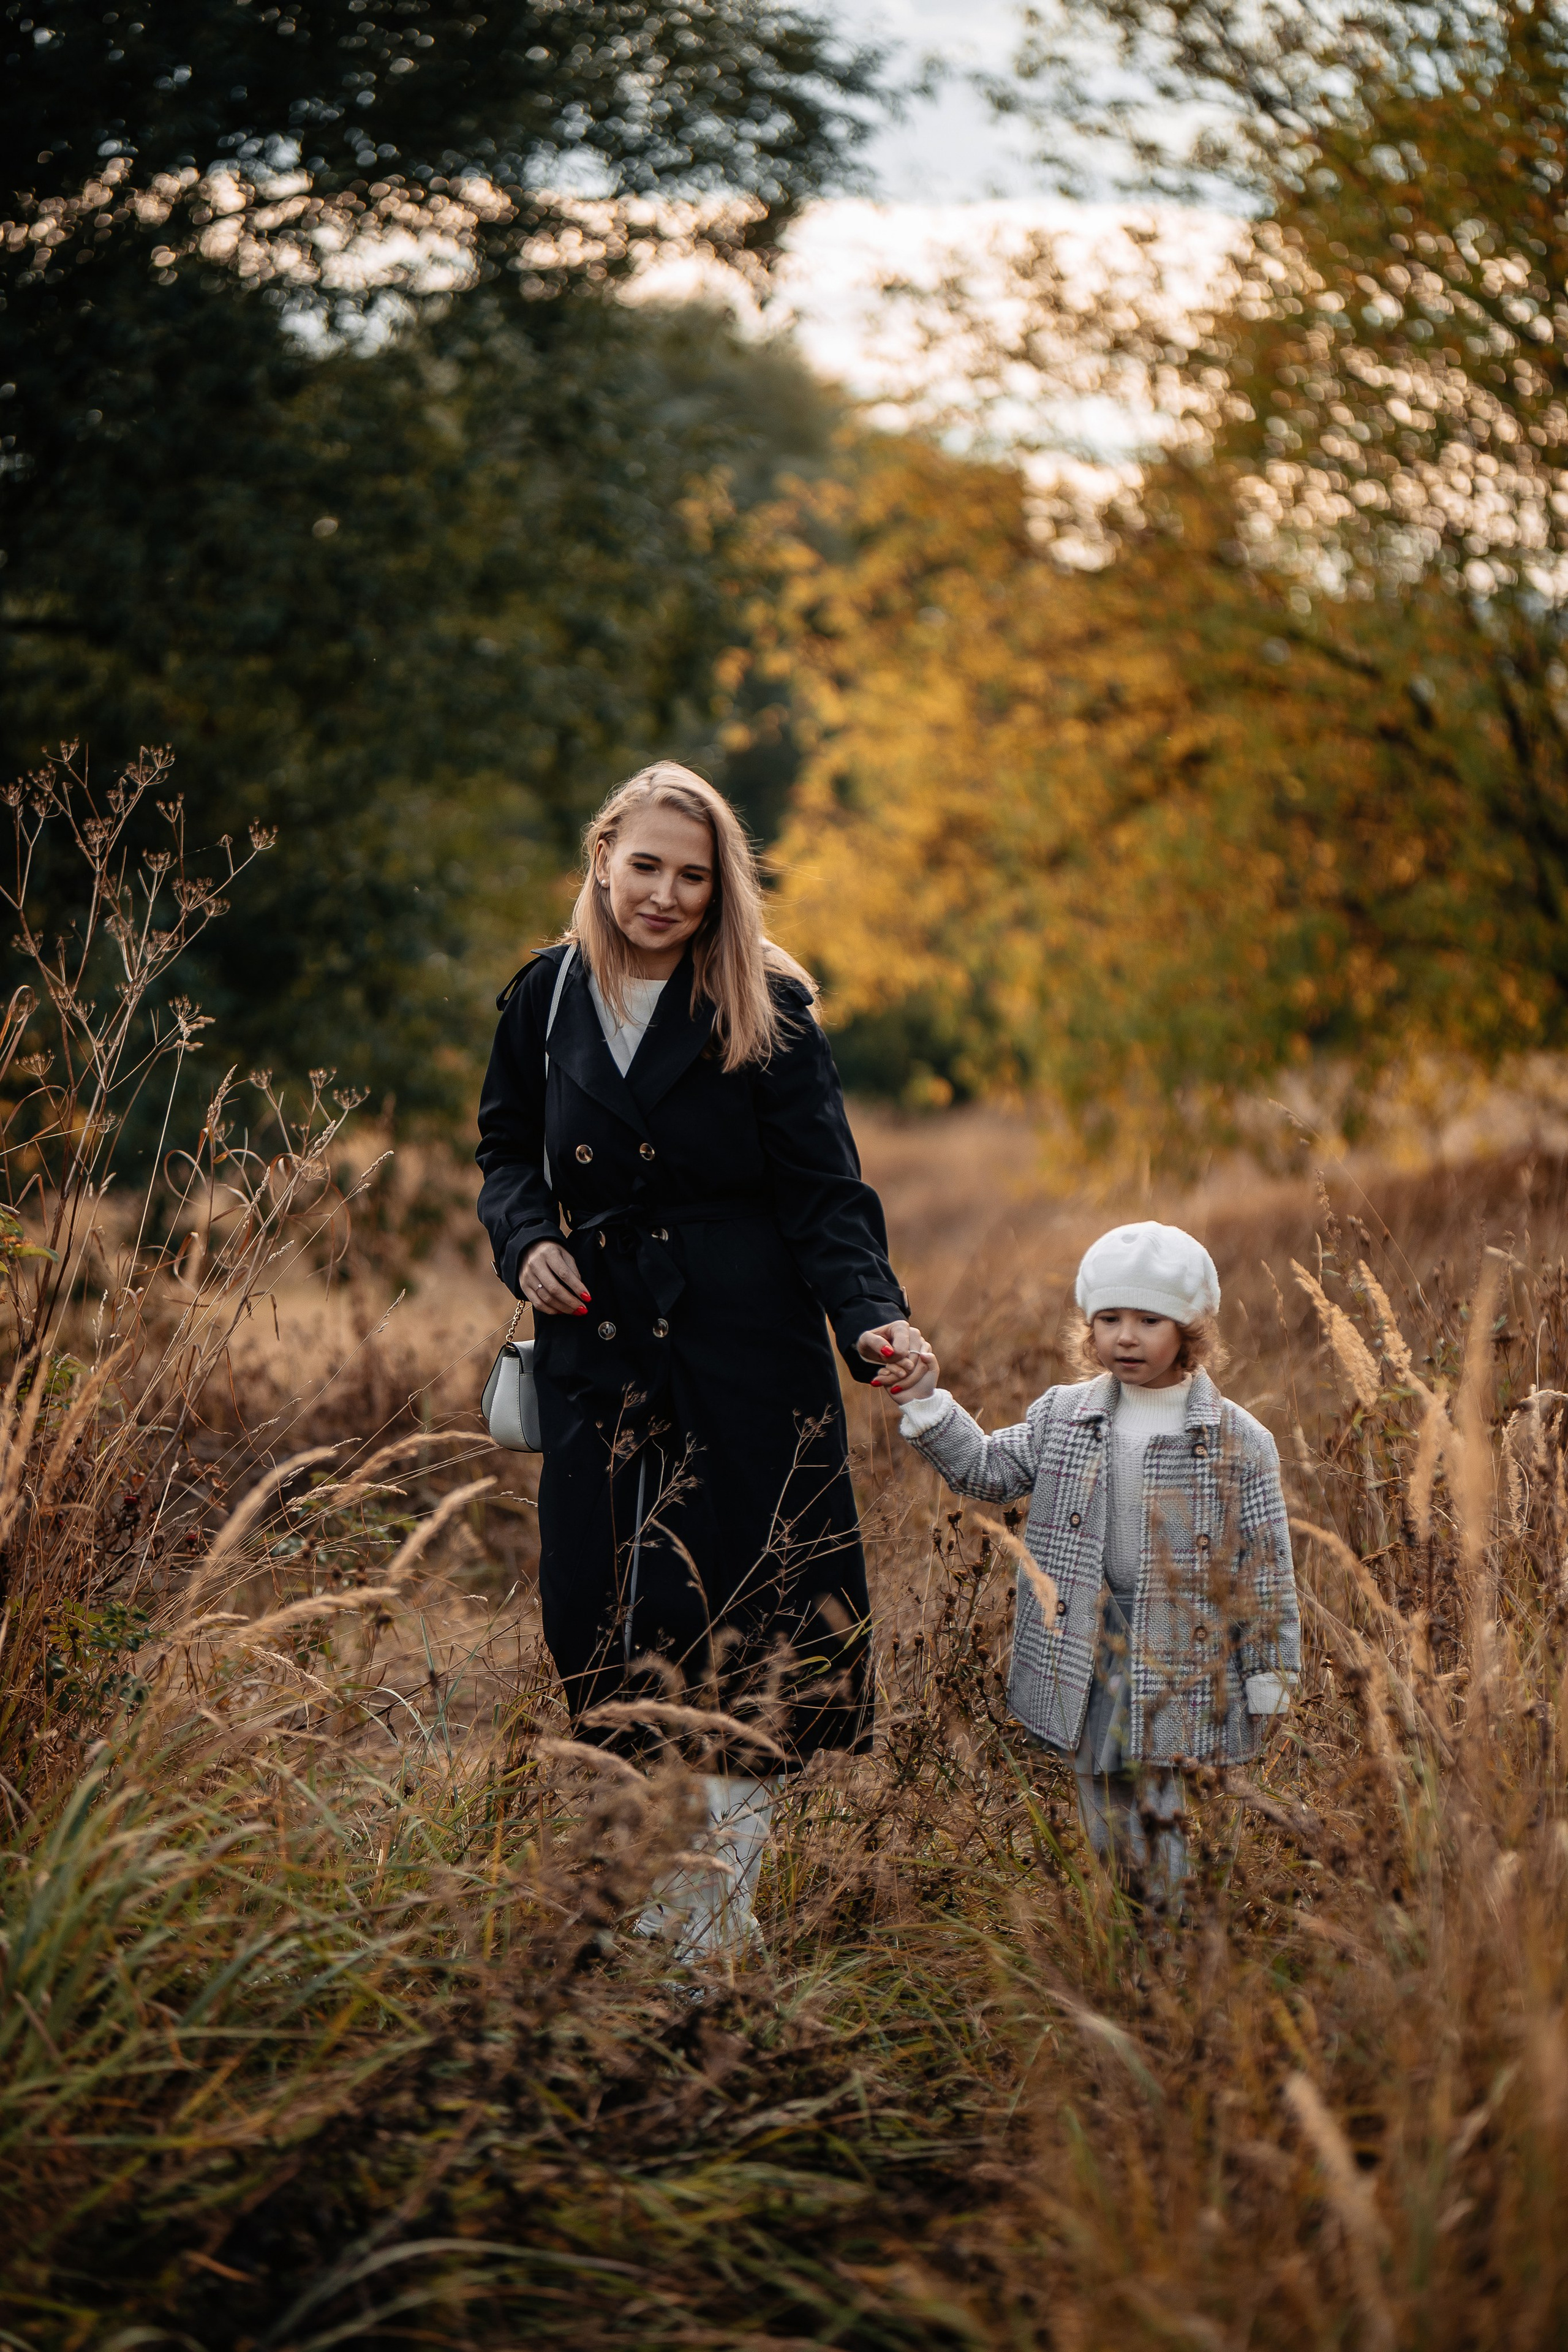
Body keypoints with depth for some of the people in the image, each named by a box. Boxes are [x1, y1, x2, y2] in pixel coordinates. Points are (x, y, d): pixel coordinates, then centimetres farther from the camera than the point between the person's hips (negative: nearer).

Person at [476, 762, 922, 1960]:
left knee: (747, 1608, -3)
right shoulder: (548, 998, 6)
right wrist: (525, 1236, -1)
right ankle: (640, 1899, 17)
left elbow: (825, 1190, -7)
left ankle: (721, 1919, 7)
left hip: (746, 1349, -3)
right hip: (599, 1347, 3)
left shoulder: (768, 1009, -5)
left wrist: (871, 1318, -23)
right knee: (600, 1607, 3)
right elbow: (508, 1147, 20)